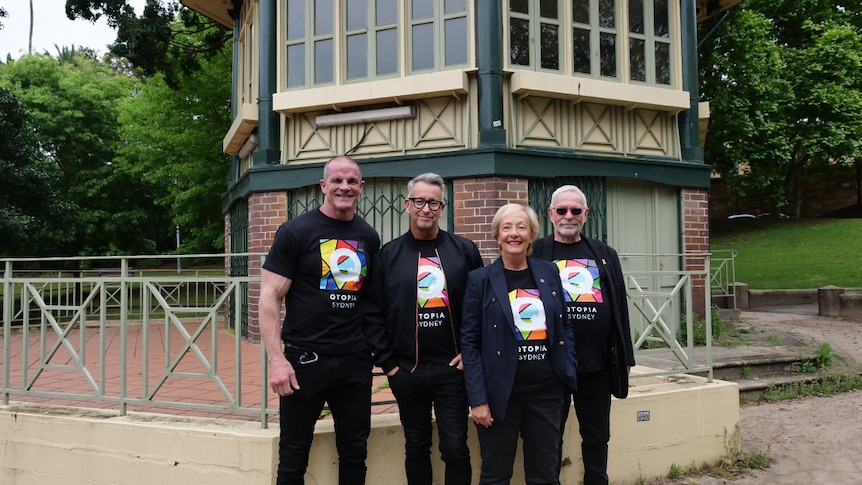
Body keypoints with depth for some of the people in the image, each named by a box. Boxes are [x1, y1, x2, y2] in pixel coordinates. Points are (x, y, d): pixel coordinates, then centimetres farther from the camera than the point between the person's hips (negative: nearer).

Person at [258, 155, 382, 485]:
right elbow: (269, 297, -9)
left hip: (356, 361, 4)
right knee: (293, 457, 8)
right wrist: (276, 358, -16)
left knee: (355, 453, 14)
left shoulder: (369, 237, 8)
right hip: (305, 358, -4)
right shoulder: (296, 231, -6)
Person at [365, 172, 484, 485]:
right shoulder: (388, 255, 1)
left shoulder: (464, 251, 1)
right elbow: (374, 313, 1)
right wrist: (386, 362, -3)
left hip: (453, 369, -1)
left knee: (456, 449, 4)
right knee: (416, 448, 14)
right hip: (406, 371, 1)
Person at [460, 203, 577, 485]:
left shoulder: (549, 273, 6)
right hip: (500, 393, -3)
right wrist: (478, 399, -11)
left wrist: (569, 372, 2)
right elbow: (469, 342, -6)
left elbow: (564, 326, 13)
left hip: (547, 391, 3)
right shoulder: (480, 279, -4)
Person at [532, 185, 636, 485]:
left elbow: (620, 309, 11)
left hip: (597, 363, 3)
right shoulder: (535, 254, -1)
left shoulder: (605, 255, 10)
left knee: (597, 437, 14)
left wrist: (625, 356, 9)